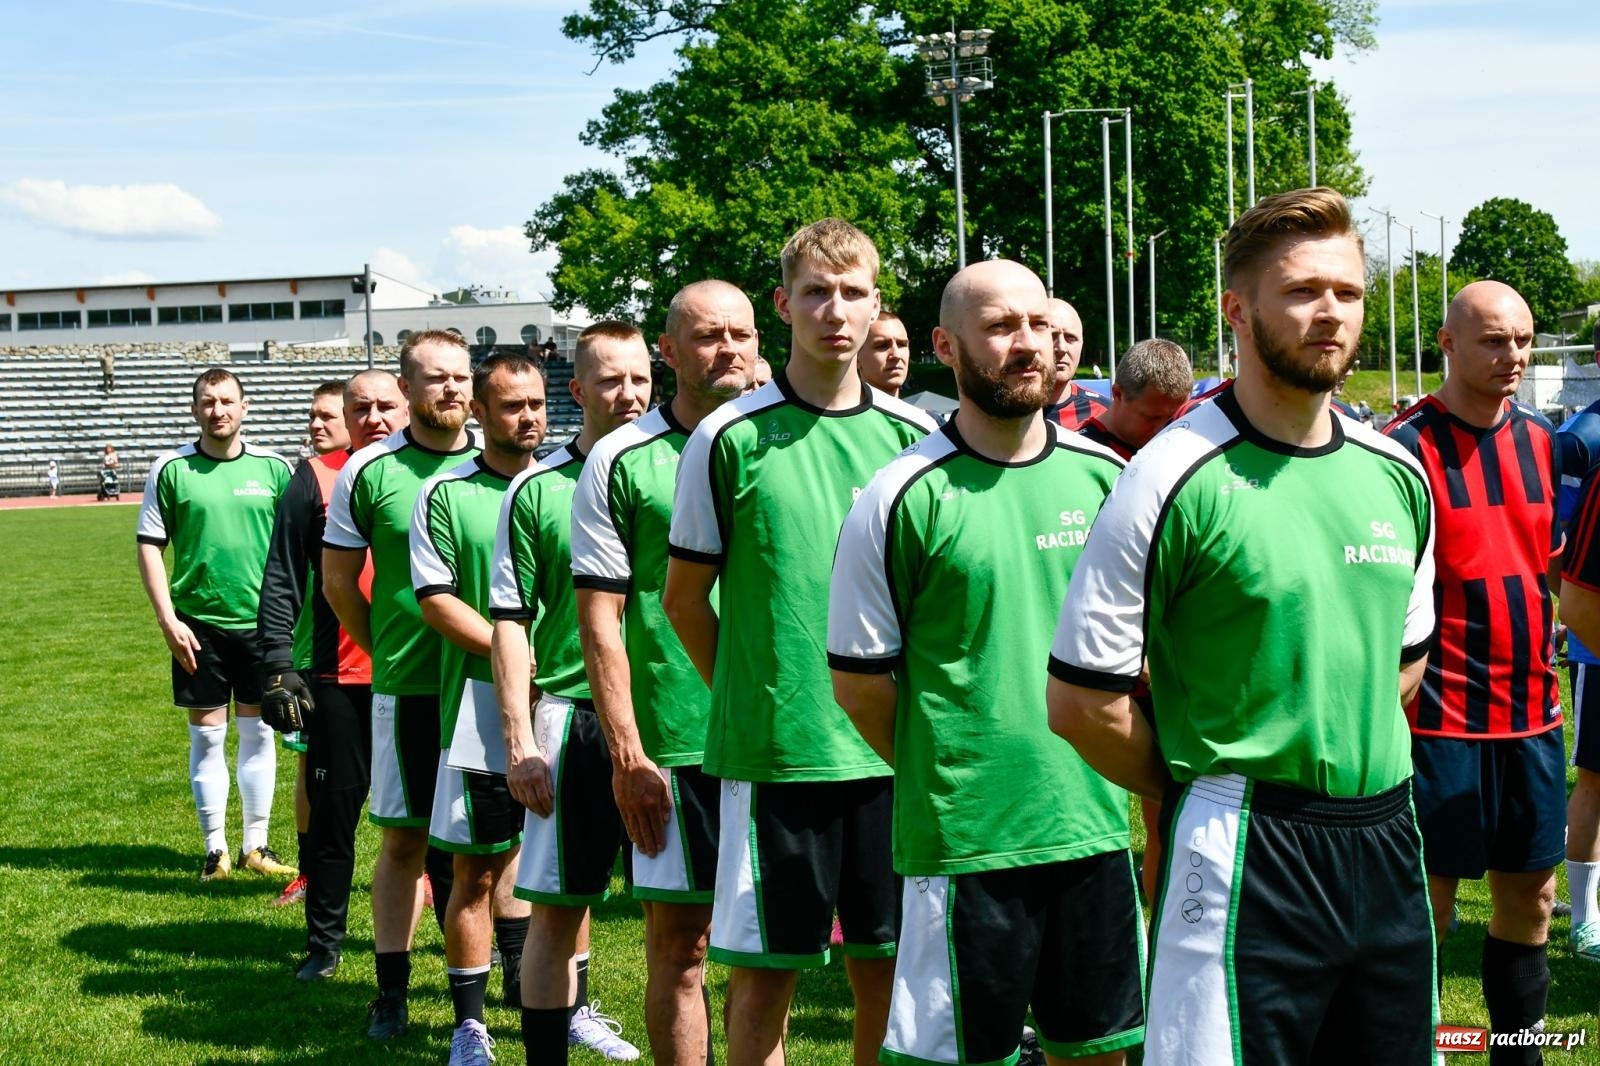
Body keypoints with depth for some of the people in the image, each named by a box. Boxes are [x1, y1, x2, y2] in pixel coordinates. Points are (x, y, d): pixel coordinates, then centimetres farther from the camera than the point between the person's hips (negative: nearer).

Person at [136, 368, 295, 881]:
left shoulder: (274, 468, 2)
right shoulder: (171, 469, -1)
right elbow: (150, 546, 0)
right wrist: (167, 618, -7)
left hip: (261, 621, 1)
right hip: (197, 623, -1)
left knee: (258, 732, 7)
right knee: (207, 734, 5)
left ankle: (256, 845, 18)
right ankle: (215, 848, 15)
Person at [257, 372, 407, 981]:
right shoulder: (315, 479, 1)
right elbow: (282, 580, -1)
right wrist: (279, 664, -9)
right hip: (339, 677, -1)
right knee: (333, 811, 5)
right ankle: (324, 942, 17)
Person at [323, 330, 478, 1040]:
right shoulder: (369, 471, -2)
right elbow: (338, 581, 7)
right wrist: (388, 654, 9)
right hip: (406, 687, -1)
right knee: (404, 841, 5)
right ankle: (391, 991, 16)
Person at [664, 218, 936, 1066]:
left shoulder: (915, 435, 4)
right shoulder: (730, 438, -4)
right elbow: (685, 597, 3)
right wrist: (747, 696, 2)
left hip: (892, 745, 3)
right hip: (770, 747, -3)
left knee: (887, 964, 11)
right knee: (764, 971, 5)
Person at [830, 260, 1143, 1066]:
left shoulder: (1104, 476, 4)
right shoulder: (902, 499, -9)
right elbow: (858, 680, -4)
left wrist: (1105, 772, 11)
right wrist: (944, 777, 2)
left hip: (1095, 825, 4)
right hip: (963, 839, -4)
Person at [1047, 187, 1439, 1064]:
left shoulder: (1399, 476, 7)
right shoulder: (1175, 479, -13)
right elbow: (1081, 701, -11)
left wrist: (1343, 760, 11)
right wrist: (1206, 789, -1)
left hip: (1387, 848, 6)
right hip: (1241, 856, -6)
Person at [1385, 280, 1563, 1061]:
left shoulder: (1540, 440, 9)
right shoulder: (1405, 446, -11)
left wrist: (1543, 628, 15)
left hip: (1533, 714, 7)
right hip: (1442, 719, -6)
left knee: (1529, 898, 13)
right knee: (1425, 908, 1)